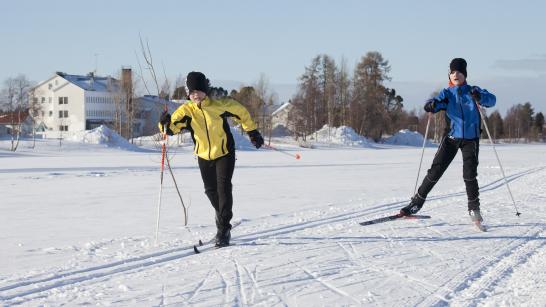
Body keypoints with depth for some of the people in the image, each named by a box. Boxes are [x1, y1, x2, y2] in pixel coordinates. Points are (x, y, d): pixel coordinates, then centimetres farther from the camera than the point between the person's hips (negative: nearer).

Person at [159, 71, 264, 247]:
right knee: (211, 190, 15)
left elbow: (241, 112, -1)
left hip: (225, 153, -3)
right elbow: (171, 128, -22)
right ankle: (223, 216, 42)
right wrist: (165, 123, -45)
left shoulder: (220, 105, -17)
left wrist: (252, 132, 9)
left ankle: (223, 230, -10)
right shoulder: (186, 110, -12)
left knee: (224, 188, -15)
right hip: (204, 155, 4)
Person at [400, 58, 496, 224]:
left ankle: (474, 208, 9)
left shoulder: (473, 91, 3)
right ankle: (416, 203, 6)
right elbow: (435, 102, -10)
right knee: (435, 170, -4)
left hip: (471, 139, -1)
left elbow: (492, 99, -11)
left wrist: (480, 97, -32)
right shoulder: (447, 93, 6)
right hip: (451, 137, 1)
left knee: (469, 174, -9)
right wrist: (432, 105, -34)